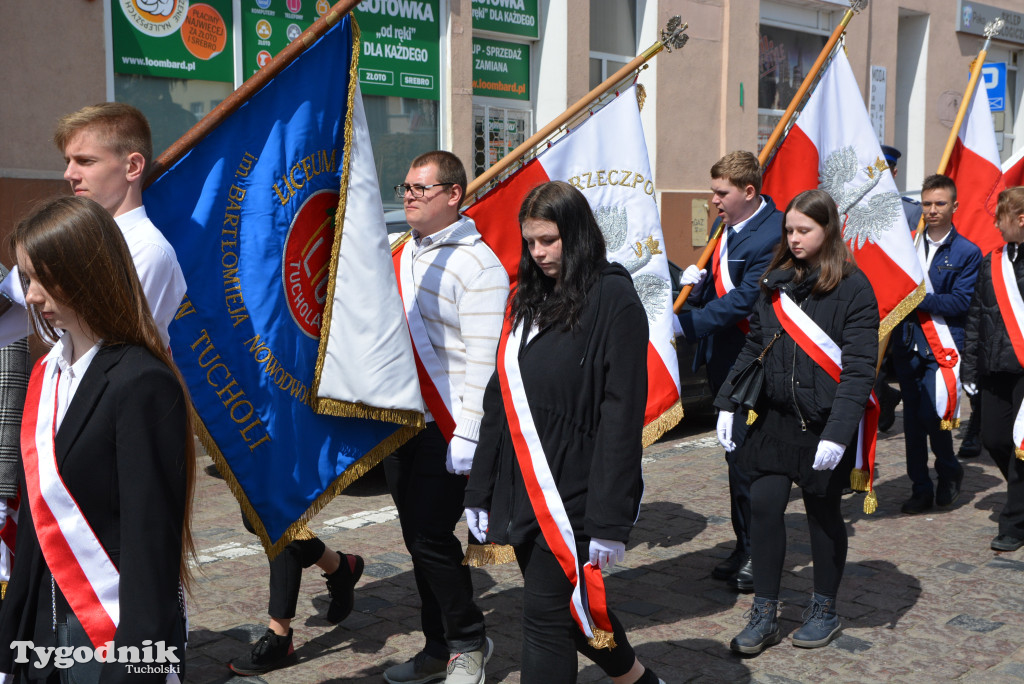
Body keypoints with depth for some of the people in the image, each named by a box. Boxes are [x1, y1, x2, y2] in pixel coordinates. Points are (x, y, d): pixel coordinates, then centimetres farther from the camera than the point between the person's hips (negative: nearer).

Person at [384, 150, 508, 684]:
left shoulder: (477, 263, -12)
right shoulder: (402, 255, 14)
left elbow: (482, 358, -18)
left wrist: (467, 434, -21)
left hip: (445, 427, -8)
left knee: (431, 538, -6)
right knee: (417, 539, 12)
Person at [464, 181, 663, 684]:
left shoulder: (613, 298, -11)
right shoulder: (528, 300, 11)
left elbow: (622, 414, -16)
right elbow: (499, 400, 13)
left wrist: (610, 520, -18)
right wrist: (480, 492, 11)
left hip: (572, 494, -7)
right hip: (523, 491, 7)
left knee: (546, 615, -3)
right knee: (571, 607, 18)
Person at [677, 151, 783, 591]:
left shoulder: (773, 234, -18)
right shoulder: (723, 228, 11)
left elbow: (744, 300, -24)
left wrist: (687, 323, -25)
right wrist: (697, 283, -2)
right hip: (722, 361, 9)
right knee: (736, 459, 17)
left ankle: (757, 555, 12)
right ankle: (744, 549, 30)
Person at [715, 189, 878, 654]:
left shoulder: (852, 287, -10)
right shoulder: (777, 282, 7)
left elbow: (859, 368, -14)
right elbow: (754, 347, 11)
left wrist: (838, 431, -21)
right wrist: (728, 403, 4)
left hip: (824, 423, -4)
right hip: (774, 416, 4)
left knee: (823, 513, 10)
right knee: (764, 507, -1)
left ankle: (824, 609, 29)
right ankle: (764, 615, 10)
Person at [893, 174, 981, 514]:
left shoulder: (967, 253, -1)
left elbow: (961, 302, -9)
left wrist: (920, 297, -18)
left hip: (941, 348, -4)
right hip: (907, 346, 4)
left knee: (930, 414, -14)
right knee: (912, 420, 7)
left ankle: (949, 471, 15)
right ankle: (921, 489, 18)